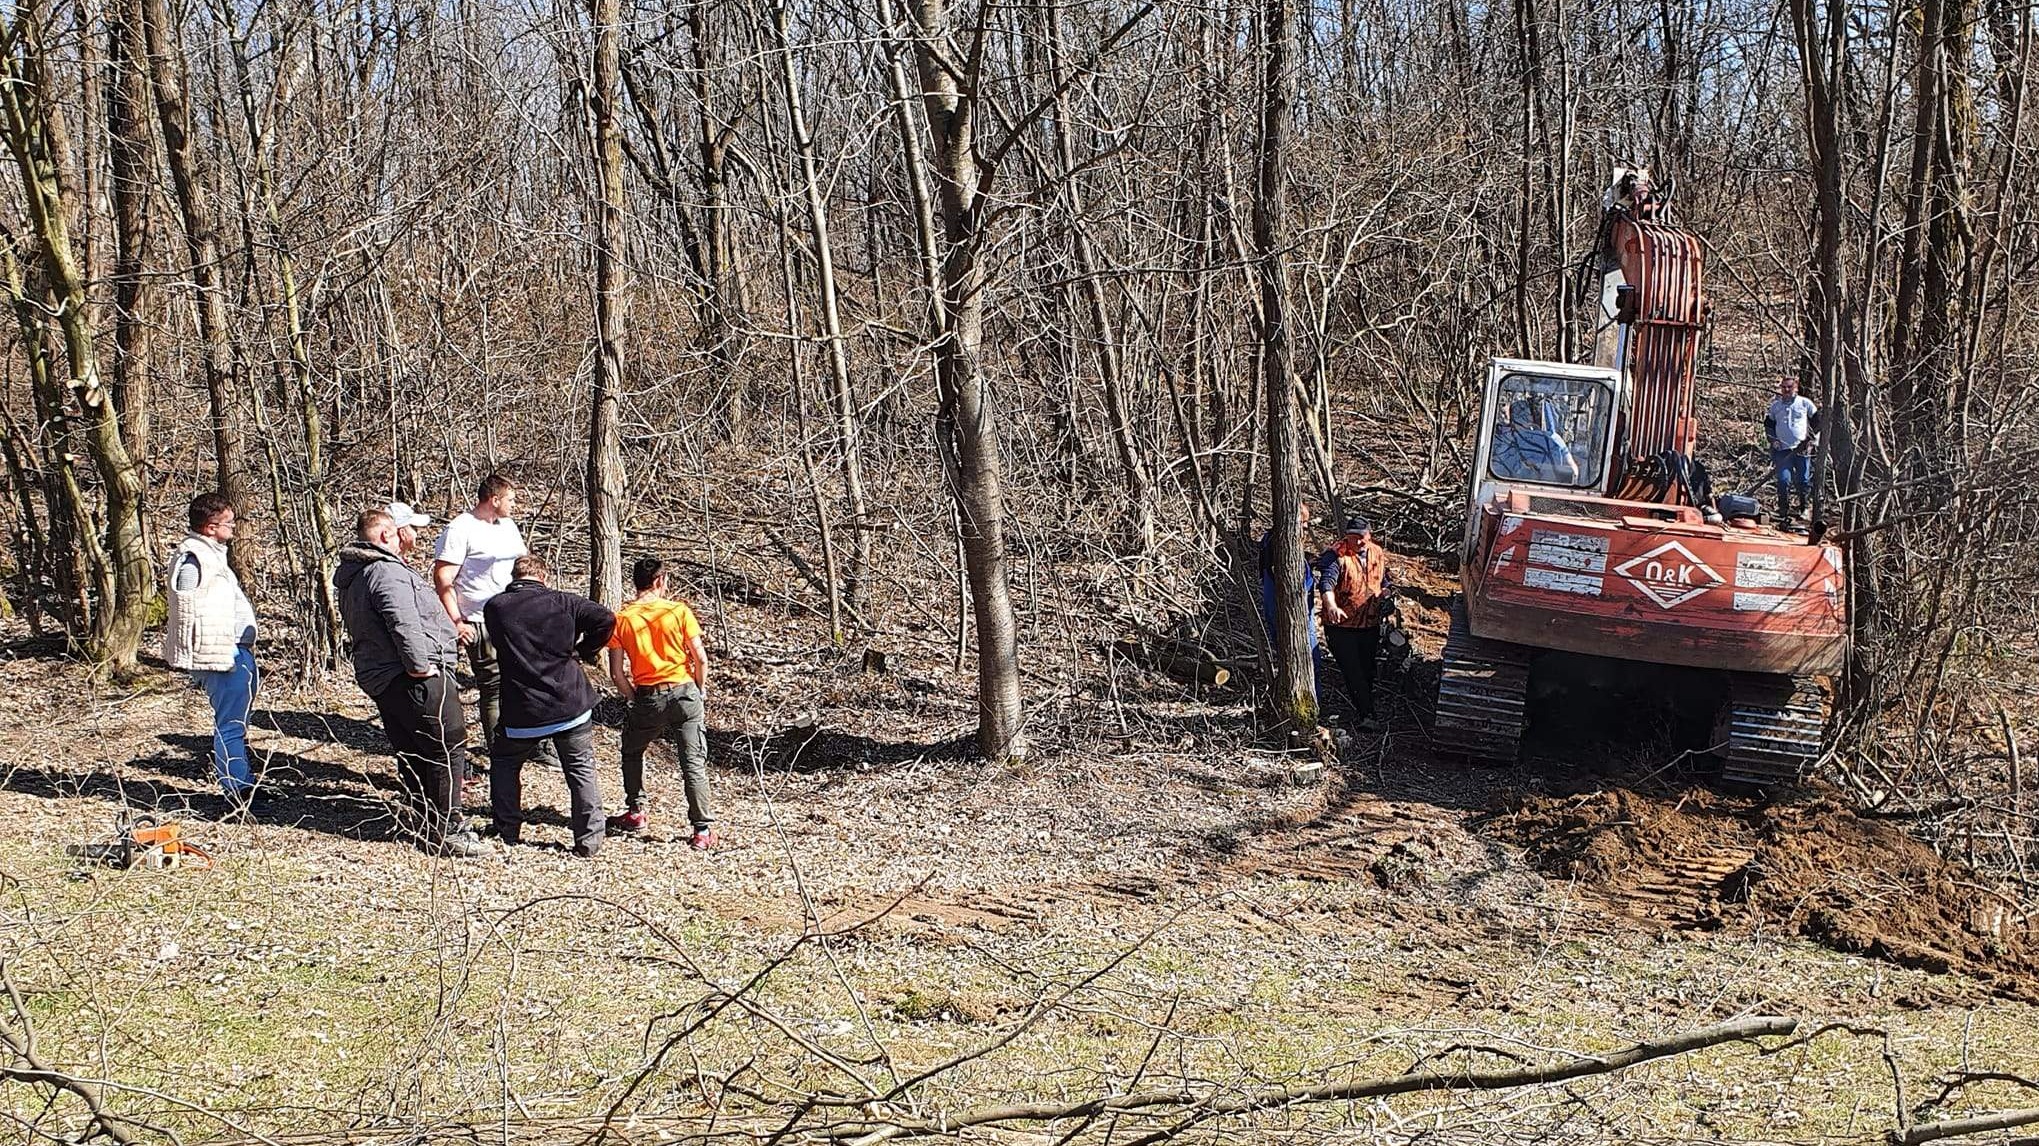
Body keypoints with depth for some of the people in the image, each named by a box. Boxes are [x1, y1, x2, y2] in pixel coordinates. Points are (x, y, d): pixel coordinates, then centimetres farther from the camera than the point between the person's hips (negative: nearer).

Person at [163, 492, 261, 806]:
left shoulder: (211, 553, 18)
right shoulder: (193, 558, -15)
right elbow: (189, 613, -18)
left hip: (237, 653, 11)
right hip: (222, 655, -11)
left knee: (236, 723, 18)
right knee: (230, 725, -8)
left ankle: (245, 785, 27)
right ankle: (238, 792, -5)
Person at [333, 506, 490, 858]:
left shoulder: (355, 574, 17)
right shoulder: (387, 572, -18)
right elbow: (404, 624, -31)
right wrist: (420, 666, -24)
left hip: (381, 679, 11)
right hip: (416, 680, -11)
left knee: (412, 755, 16)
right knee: (449, 747, -6)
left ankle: (425, 827, 23)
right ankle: (446, 832, -5)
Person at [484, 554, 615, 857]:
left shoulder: (494, 607, -1)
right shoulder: (562, 602, -4)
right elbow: (606, 620, -11)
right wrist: (583, 650, 4)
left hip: (522, 714, 0)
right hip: (571, 707, 0)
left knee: (504, 764, 25)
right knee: (582, 770, 12)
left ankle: (507, 831, 26)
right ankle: (589, 839, 9)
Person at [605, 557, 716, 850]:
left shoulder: (621, 619, -2)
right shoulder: (678, 610, -5)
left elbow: (617, 673, -2)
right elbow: (700, 657, -5)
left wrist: (633, 699, 13)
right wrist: (701, 689, 11)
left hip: (648, 698, 1)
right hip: (684, 692, -1)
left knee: (632, 752, 26)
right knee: (693, 763, 2)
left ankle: (635, 813, 31)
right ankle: (703, 829, -1)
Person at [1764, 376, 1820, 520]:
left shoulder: (1805, 403, 4)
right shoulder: (1775, 405, 9)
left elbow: (1817, 421, 10)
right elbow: (1768, 424, 18)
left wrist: (1811, 438, 1)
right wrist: (1773, 440, 3)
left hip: (1802, 449, -1)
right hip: (1782, 449, 1)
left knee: (1803, 480, 2)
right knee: (1783, 481, -7)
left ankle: (1805, 508, 16)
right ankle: (1783, 511, 1)